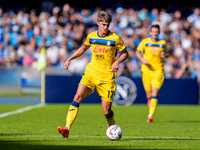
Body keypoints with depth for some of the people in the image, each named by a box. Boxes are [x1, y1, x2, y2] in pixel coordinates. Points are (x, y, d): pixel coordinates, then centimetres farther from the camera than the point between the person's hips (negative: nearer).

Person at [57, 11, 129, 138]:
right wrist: (70, 59, 18)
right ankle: (67, 129, -24)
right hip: (91, 72, 3)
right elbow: (83, 48, 25)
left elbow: (125, 53, 4)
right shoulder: (91, 36, 6)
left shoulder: (115, 38, -5)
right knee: (77, 97, -19)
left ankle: (112, 127, 32)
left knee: (106, 111, -3)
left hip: (107, 77, -3)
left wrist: (117, 61, -15)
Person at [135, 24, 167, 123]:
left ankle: (151, 115, -18)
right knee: (149, 95, 3)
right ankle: (149, 100, 41)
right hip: (147, 70, 0)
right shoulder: (145, 42, 3)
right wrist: (142, 59, -11)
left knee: (154, 93, -15)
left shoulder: (163, 43, 8)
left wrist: (164, 55, -1)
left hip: (158, 71, 0)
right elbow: (138, 52, 9)